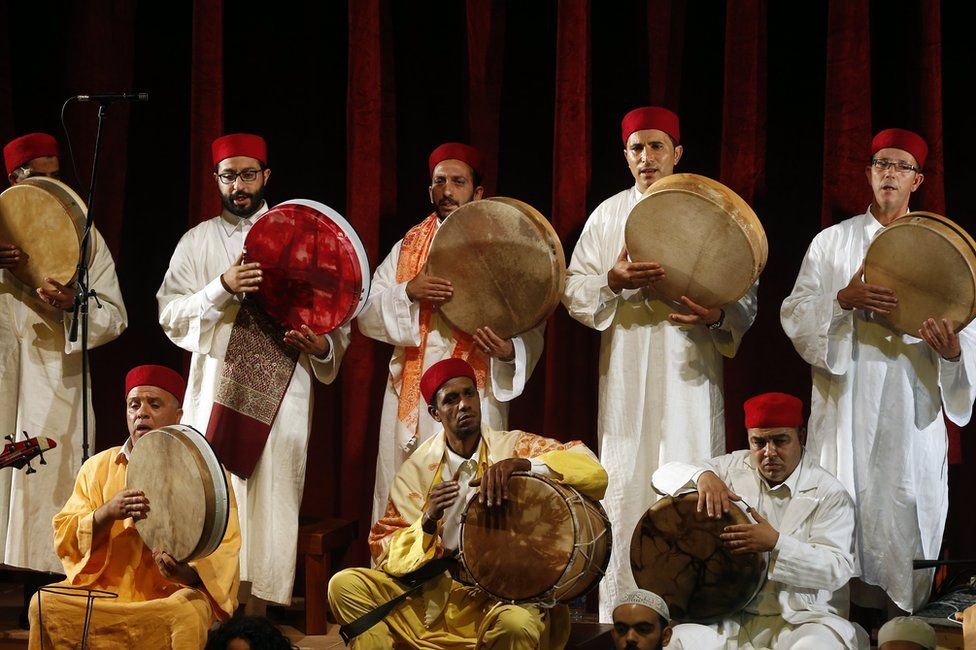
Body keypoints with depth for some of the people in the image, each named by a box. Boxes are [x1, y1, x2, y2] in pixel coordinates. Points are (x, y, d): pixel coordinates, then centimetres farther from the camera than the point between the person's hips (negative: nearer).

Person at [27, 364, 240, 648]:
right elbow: (64, 538, 6)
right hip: (103, 588, 2)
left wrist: (185, 571, -28)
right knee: (44, 603, -25)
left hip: (173, 593, -2)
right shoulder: (98, 467, 13)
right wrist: (107, 513, -15)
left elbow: (223, 550, -5)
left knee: (186, 615, -36)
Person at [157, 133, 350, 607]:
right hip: (217, 388, 0)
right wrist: (222, 288, -14)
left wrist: (323, 345, -11)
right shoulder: (198, 241, 11)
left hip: (282, 390, 0)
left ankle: (257, 610, -3)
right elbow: (170, 315, 1)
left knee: (272, 496, -5)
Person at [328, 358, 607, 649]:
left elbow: (594, 474, -15)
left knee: (518, 624, -37)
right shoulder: (417, 469, 3)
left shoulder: (516, 447, -2)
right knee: (346, 585, -16)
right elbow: (385, 551, 0)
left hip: (505, 594, -2)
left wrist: (518, 464, -28)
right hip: (433, 596, 2)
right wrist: (428, 521, -19)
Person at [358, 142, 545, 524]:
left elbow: (532, 330, 3)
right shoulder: (409, 246, 16)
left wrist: (509, 351, -19)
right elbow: (367, 316, 8)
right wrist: (409, 292, -11)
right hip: (411, 399, 3)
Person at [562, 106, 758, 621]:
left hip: (690, 373, -1)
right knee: (625, 489, -1)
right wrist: (613, 282, -12)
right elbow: (572, 289, 8)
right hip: (626, 378, 2)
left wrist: (718, 316, -17)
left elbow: (746, 295, 5)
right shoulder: (607, 215, 12)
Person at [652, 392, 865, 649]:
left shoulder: (829, 494, -4)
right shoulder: (734, 468, 9)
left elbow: (839, 569, -13)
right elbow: (663, 475, 9)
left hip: (799, 618, -3)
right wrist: (703, 476, -14)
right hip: (733, 617, 3)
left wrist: (776, 543, -26)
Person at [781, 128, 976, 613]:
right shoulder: (832, 242, 11)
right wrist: (844, 300, -15)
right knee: (849, 513, -4)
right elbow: (794, 314, 4)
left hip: (913, 412, 0)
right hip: (848, 407, 0)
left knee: (907, 522, -4)